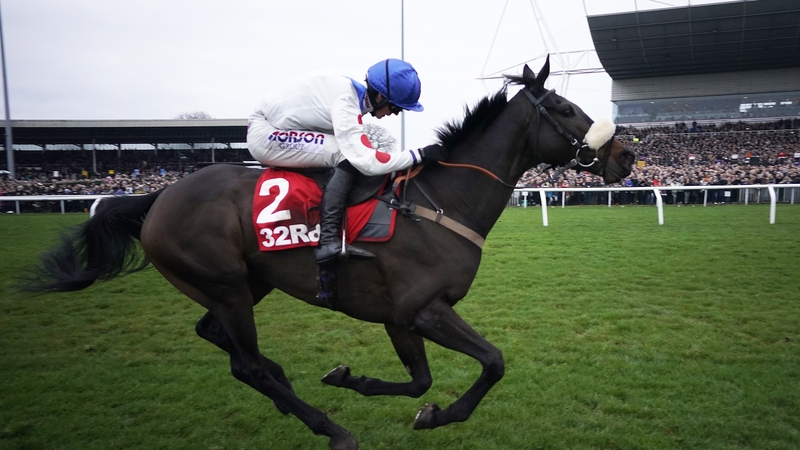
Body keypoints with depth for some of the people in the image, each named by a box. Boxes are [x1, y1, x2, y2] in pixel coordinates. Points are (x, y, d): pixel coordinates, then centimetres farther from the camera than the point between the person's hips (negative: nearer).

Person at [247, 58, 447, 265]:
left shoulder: (353, 94, 1)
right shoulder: (345, 102, -26)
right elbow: (367, 161, -32)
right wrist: (419, 155, -24)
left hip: (277, 130, 10)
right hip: (264, 135, -10)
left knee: (350, 150, 6)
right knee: (347, 155, -23)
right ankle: (328, 240, -25)